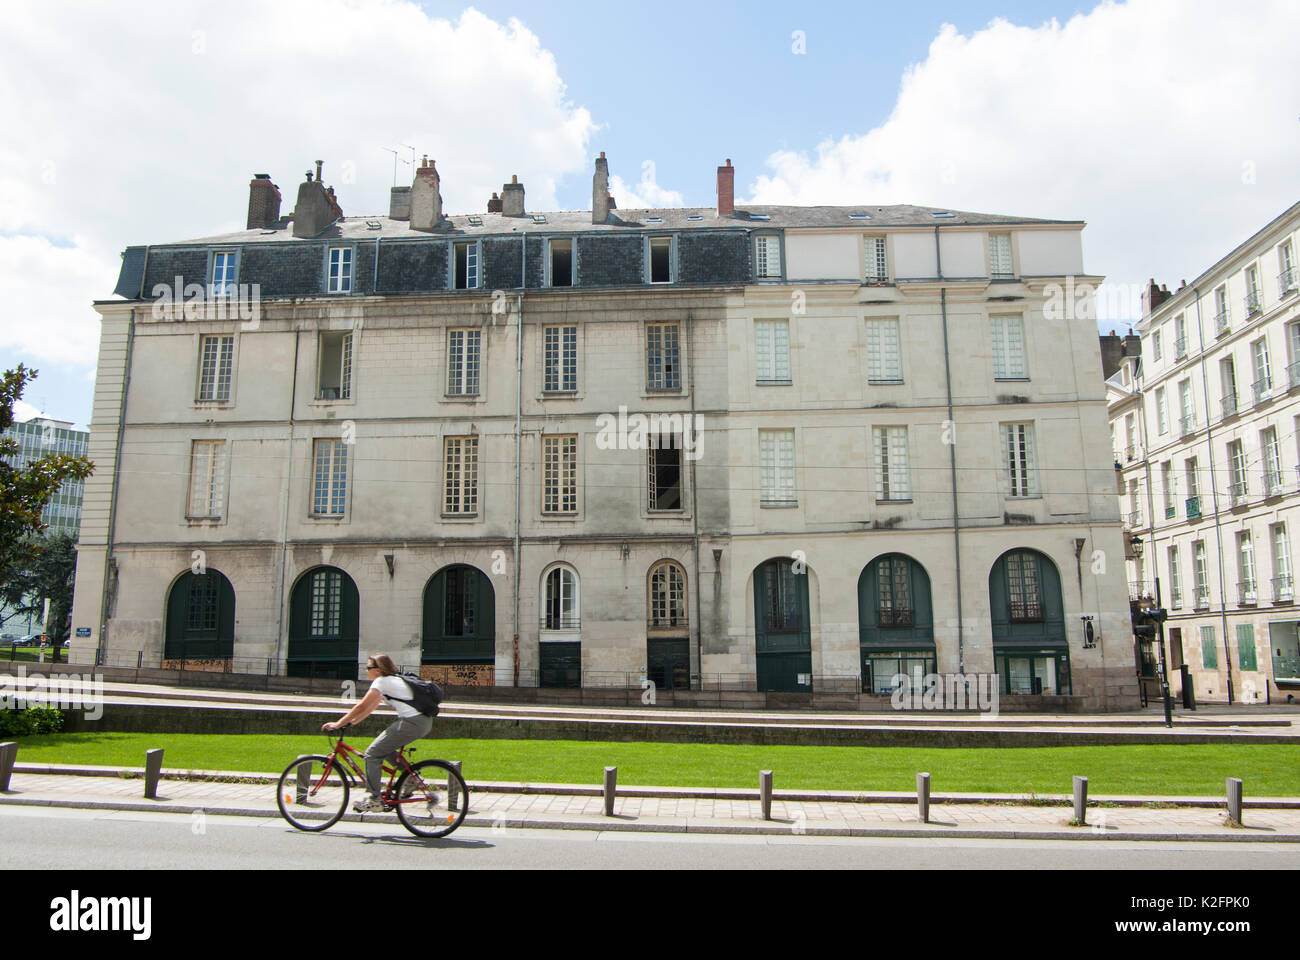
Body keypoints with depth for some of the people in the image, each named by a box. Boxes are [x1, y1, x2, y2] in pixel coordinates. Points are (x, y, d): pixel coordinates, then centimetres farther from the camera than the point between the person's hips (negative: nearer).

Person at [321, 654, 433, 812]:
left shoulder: (381, 681, -5)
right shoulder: (393, 680, 23)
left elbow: (361, 707, -7)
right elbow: (370, 708, 25)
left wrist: (338, 724, -1)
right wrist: (349, 722, 22)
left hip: (412, 723, -9)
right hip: (424, 721, 9)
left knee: (372, 754, -1)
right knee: (385, 748, 23)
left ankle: (374, 800, 4)